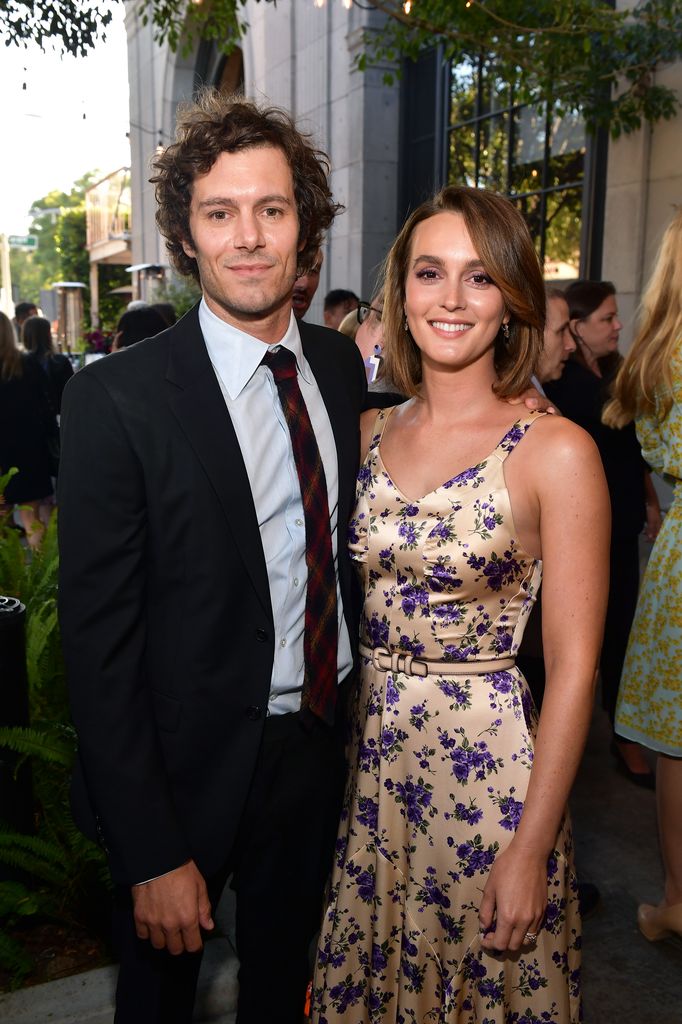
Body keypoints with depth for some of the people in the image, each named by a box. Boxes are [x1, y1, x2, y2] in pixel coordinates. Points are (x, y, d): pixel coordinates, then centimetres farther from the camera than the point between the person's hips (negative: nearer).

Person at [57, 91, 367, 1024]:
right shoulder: (117, 398, -19)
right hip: (192, 771, -4)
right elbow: (99, 640, -18)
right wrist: (152, 852, -17)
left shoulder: (342, 366, -1)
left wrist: (354, 716, 5)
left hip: (320, 746, 5)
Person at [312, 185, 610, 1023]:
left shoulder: (556, 452, -13)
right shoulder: (366, 435, 2)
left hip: (489, 765, -4)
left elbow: (572, 669, -12)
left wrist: (530, 849, -12)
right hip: (364, 757, 5)